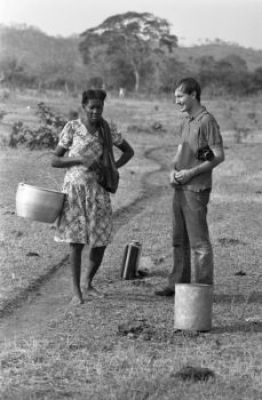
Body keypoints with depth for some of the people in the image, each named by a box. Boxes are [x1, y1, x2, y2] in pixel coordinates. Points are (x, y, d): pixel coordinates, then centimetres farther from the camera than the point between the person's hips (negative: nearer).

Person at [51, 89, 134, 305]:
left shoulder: (109, 129, 1)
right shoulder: (72, 128, -7)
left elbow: (129, 151, 15)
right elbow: (55, 160, -5)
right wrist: (81, 159, -19)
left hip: (98, 189, 3)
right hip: (74, 189, -3)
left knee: (100, 242, 3)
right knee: (76, 241, -4)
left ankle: (88, 283, 26)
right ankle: (76, 290, 8)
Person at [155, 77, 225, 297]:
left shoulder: (207, 121, -11)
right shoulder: (185, 122, 15)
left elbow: (219, 156, -14)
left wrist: (191, 173, -17)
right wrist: (173, 170, 4)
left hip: (197, 189, -8)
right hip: (180, 188, 9)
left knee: (199, 241, -4)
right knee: (180, 239, 13)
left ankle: (203, 286, 0)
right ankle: (178, 283, 20)